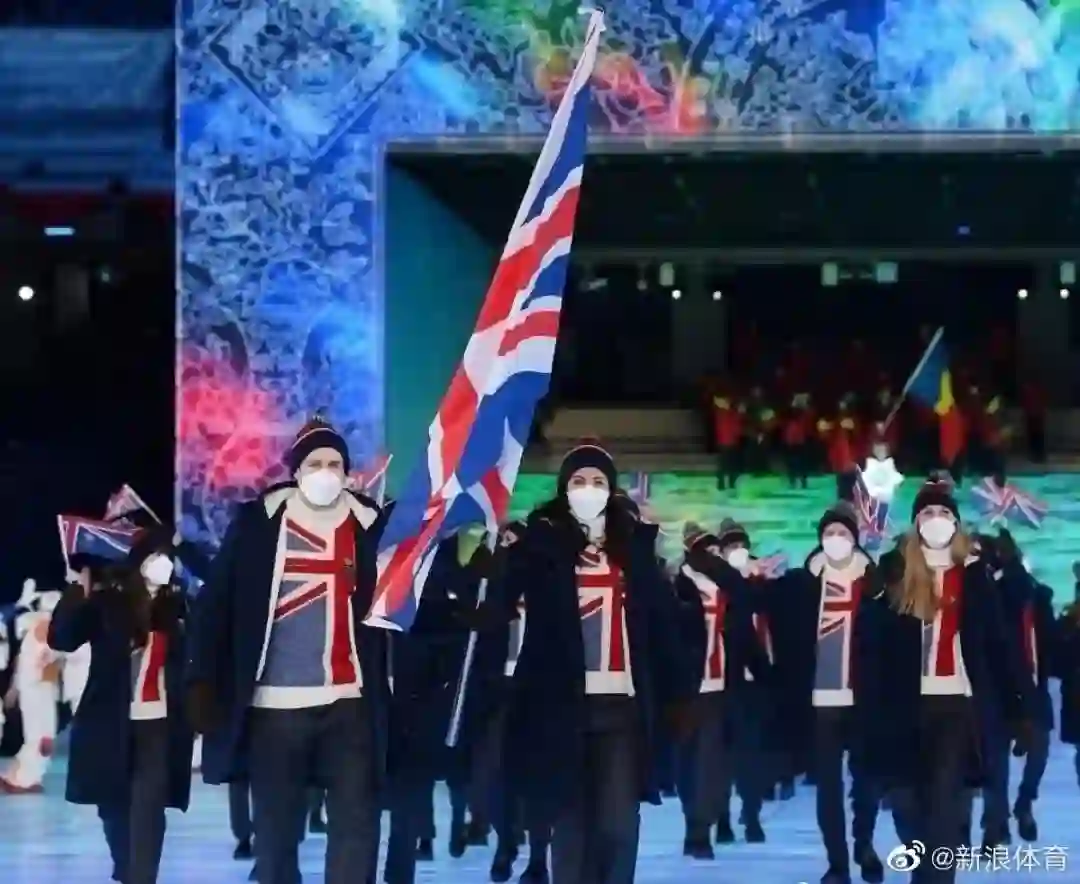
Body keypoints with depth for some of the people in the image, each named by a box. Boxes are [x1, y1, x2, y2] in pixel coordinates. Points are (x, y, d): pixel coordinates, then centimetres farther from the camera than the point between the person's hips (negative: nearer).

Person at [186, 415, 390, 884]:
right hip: (273, 705, 0)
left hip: (348, 704, 0)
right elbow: (215, 603, 0)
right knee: (275, 830, 8)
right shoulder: (258, 522, 1)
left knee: (356, 824, -2)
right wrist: (202, 683, -7)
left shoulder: (369, 525, 3)